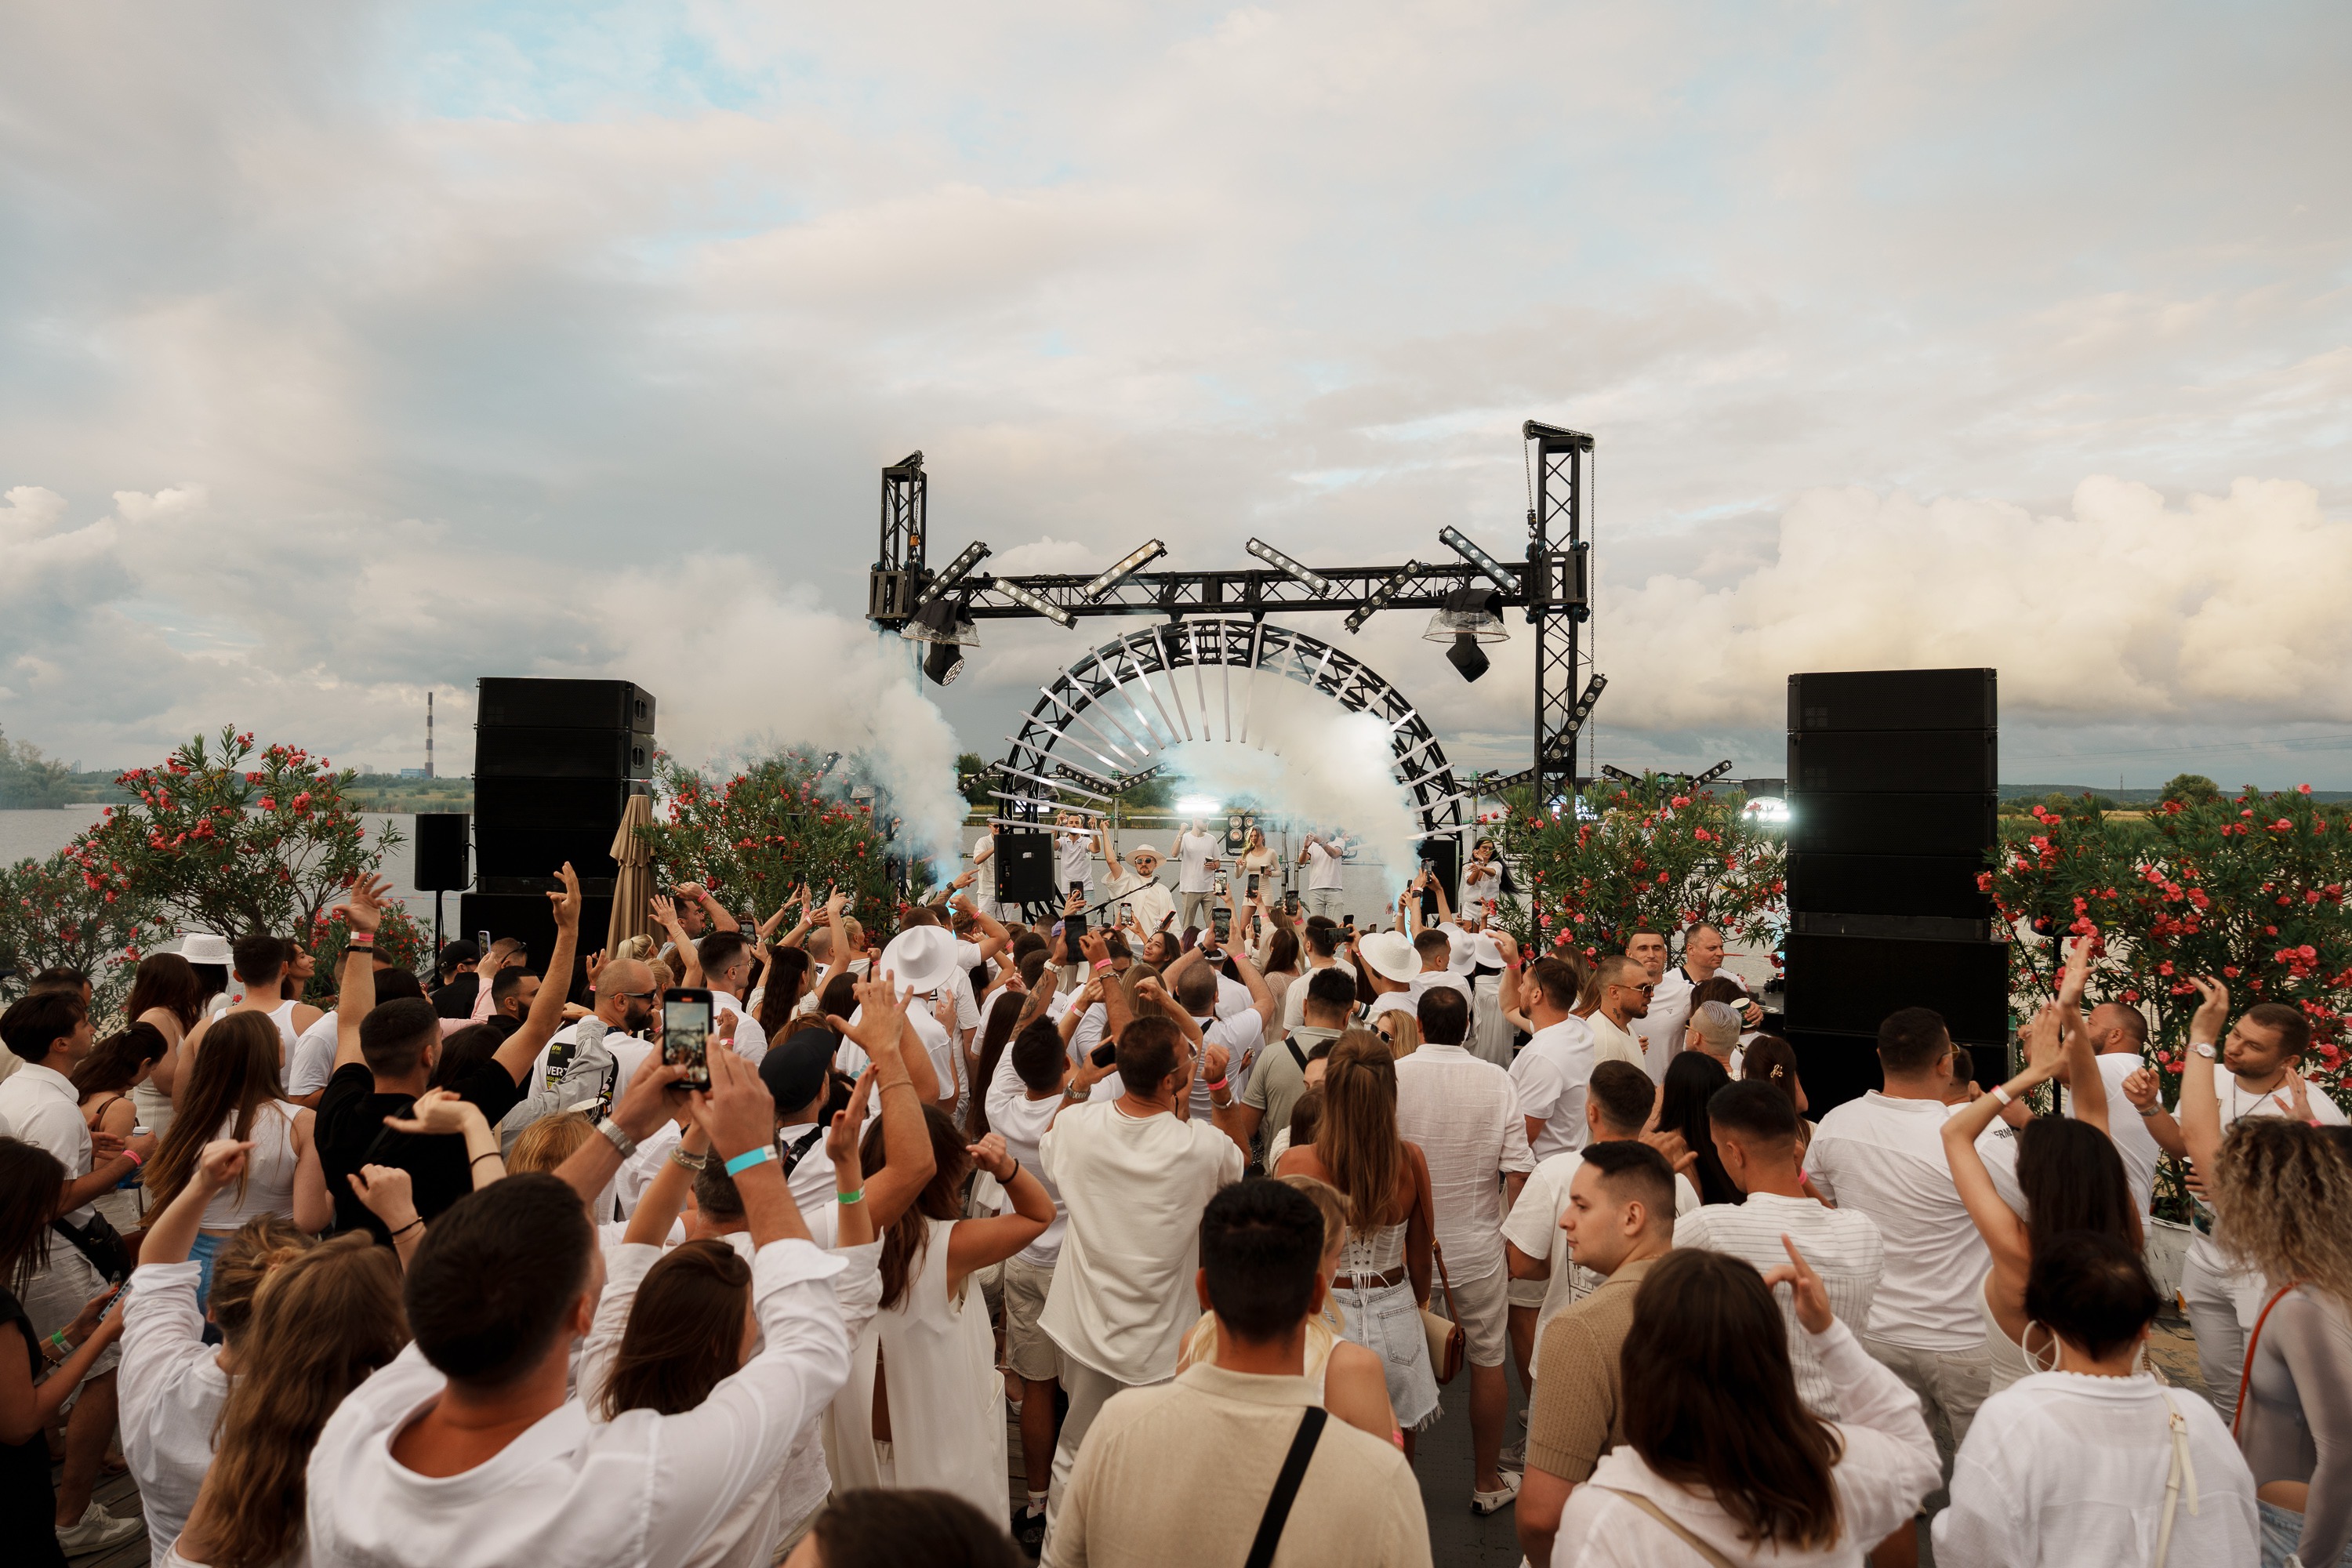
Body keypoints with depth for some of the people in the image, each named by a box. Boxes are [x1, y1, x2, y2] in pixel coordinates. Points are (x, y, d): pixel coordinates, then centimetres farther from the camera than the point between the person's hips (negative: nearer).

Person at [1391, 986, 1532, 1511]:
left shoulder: (1392, 1076, -11)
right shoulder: (1496, 1080, -8)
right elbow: (1517, 1169, -9)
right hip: (1477, 1242, 1)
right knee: (1488, 1360, 17)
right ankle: (1487, 1482, 30)